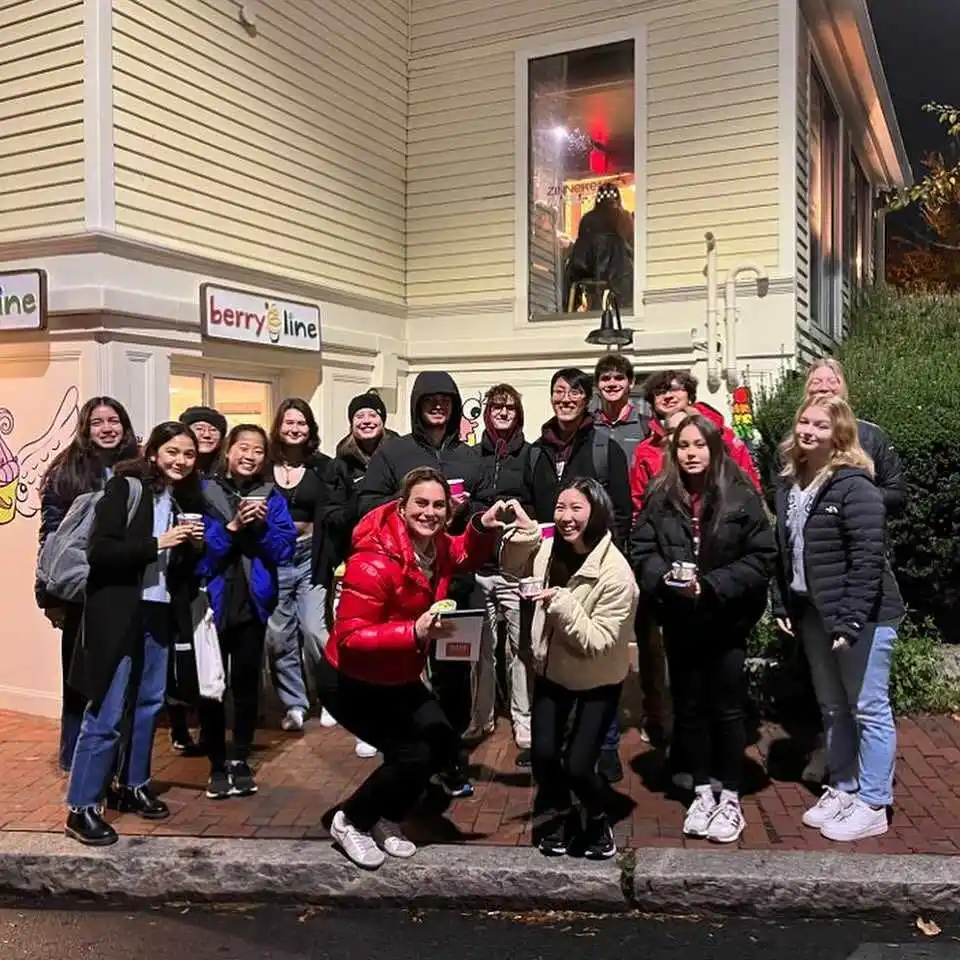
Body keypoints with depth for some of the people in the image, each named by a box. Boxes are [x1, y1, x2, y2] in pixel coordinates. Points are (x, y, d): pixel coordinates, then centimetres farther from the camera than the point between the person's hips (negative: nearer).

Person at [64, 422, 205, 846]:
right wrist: (157, 543, -23)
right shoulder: (124, 487, -10)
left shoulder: (185, 500, 10)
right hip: (118, 614, -7)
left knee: (149, 703, 14)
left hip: (160, 613, 7)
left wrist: (194, 547, -6)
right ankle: (81, 807, 7)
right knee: (105, 713, -3)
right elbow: (98, 551, -18)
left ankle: (133, 786, 29)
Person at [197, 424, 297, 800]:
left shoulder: (272, 498, 5)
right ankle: (217, 765, 17)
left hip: (253, 603, 2)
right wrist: (232, 525, -21)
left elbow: (285, 550, -4)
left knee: (246, 682, 9)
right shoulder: (205, 493, -3)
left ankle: (240, 761, 23)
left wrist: (262, 525, -18)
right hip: (212, 601, -2)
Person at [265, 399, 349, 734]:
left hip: (310, 556, -1)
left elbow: (340, 514, 5)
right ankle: (293, 703, 19)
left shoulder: (325, 468, 5)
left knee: (314, 629, -8)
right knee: (278, 635, 4)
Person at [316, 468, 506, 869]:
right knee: (411, 754, -14)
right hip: (350, 681, -8)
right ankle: (350, 822, 13)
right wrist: (414, 633, -44)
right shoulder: (374, 562, -33)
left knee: (445, 745, 5)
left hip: (399, 679, 8)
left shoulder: (436, 547, -8)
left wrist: (483, 527, -6)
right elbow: (349, 638, -33)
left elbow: (467, 556, 16)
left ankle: (385, 820, 27)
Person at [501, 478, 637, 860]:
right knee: (543, 754, -4)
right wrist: (522, 531, -8)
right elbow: (514, 568, 11)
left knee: (577, 765, -10)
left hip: (598, 679, -4)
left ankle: (596, 821, 24)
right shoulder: (550, 548, -9)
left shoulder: (616, 573, -26)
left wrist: (562, 602, -35)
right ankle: (557, 819, 26)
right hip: (552, 669, 4)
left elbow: (598, 642, -25)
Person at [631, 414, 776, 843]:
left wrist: (712, 585, -20)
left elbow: (761, 557, -11)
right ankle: (702, 793, 29)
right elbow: (641, 550, 1)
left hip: (725, 621, -3)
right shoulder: (660, 497, 1)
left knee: (727, 708, 7)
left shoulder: (741, 497, -9)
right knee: (688, 707, 13)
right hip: (679, 622, 3)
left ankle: (730, 799, 23)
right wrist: (664, 578, -18)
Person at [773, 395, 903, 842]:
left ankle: (872, 806, 14)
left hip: (862, 614, -8)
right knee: (832, 707, 18)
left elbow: (868, 558, -20)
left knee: (869, 709, 3)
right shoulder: (788, 484, 7)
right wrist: (785, 606, 7)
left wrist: (850, 620, -22)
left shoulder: (854, 486, -16)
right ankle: (841, 789, 32)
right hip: (813, 613, 8)